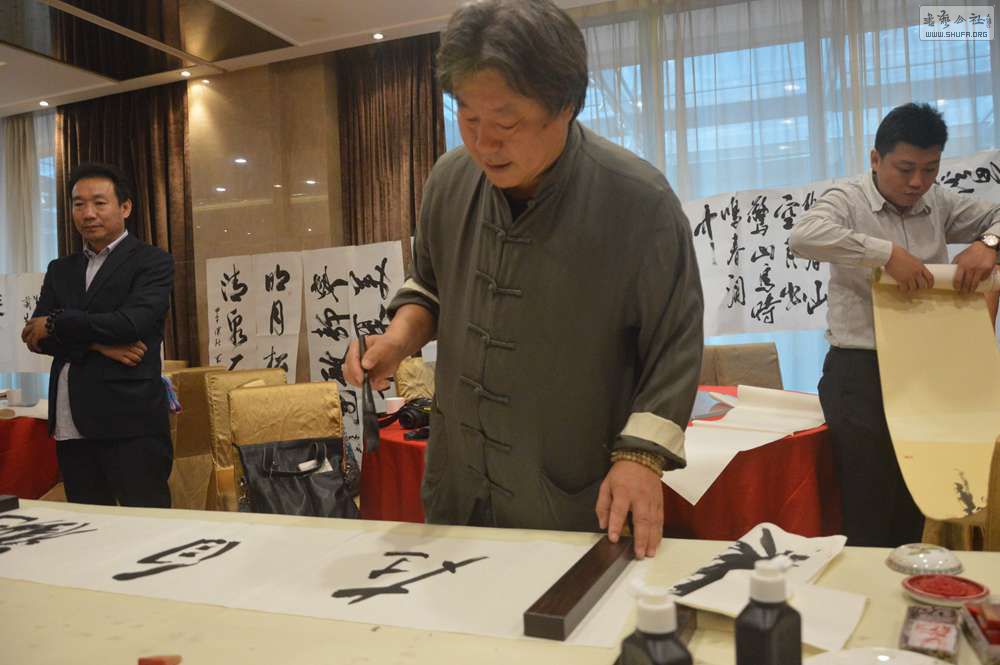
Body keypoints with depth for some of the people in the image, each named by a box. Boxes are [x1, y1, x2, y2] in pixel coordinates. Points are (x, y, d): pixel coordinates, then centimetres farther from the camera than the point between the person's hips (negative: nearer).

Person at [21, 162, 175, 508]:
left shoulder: (151, 261, 0)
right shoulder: (60, 269, 17)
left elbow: (134, 322, -16)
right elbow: (35, 335, 6)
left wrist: (55, 324, -5)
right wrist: (98, 343, -11)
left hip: (130, 421, -5)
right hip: (71, 425, 6)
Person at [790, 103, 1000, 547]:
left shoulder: (939, 204, 10)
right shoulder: (847, 201, -7)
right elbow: (803, 237, -27)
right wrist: (887, 252, -29)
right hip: (860, 373, -6)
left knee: (914, 509, 15)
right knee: (868, 514, -1)